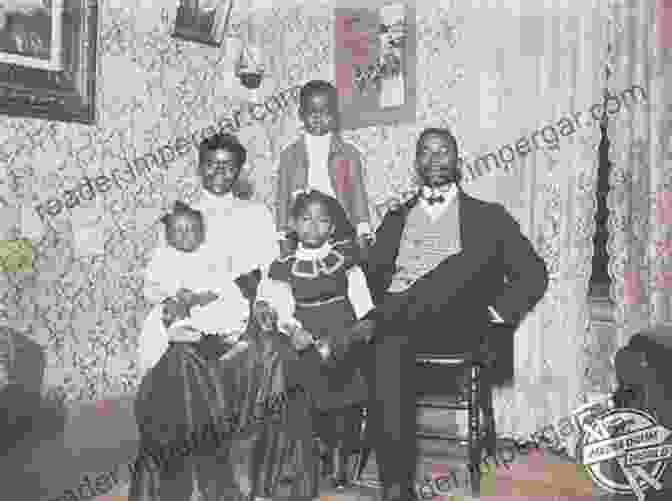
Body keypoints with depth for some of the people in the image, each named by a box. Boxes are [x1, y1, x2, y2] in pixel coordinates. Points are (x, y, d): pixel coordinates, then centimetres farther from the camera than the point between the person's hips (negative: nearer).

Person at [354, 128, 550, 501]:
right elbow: (370, 272, 21)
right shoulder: (396, 219, 28)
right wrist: (377, 311, -2)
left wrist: (498, 312, -4)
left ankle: (372, 328, -36)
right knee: (388, 345, -36)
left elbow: (533, 273, 13)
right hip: (399, 320, 1)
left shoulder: (487, 215, 21)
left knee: (472, 258, -30)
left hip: (457, 323, -1)